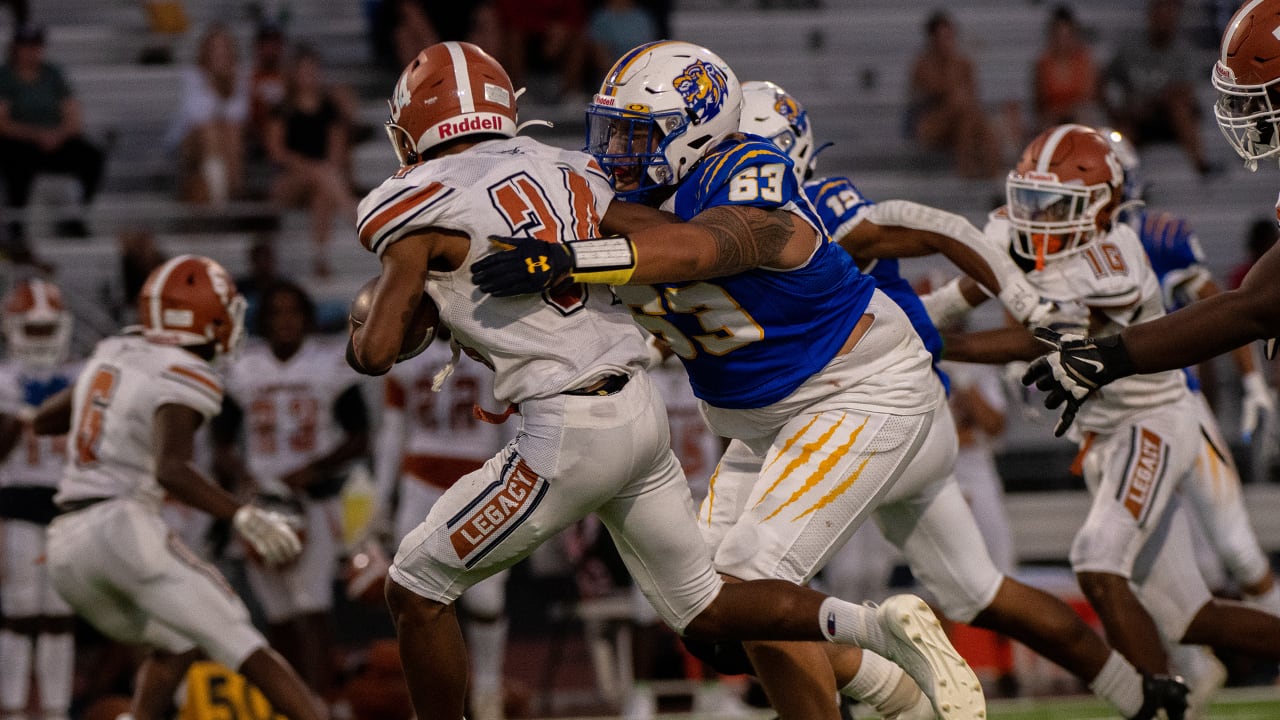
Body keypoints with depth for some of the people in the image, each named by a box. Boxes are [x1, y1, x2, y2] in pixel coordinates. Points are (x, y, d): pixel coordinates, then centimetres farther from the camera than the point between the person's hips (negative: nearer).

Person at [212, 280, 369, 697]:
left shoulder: (331, 366, -1)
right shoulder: (243, 371, 6)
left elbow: (358, 439, 0)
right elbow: (222, 445, 11)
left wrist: (311, 470, -15)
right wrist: (245, 479, -10)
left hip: (315, 499, -3)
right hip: (262, 501, 3)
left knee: (312, 612, -14)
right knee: (279, 616, 7)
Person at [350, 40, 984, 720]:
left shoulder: (417, 208, -8)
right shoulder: (566, 170, 11)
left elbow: (377, 350, -10)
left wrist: (356, 340, 10)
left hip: (567, 434, -7)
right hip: (640, 410, 7)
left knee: (416, 589, 9)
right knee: (702, 607, 17)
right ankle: (882, 627, 0)